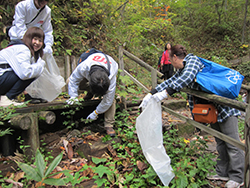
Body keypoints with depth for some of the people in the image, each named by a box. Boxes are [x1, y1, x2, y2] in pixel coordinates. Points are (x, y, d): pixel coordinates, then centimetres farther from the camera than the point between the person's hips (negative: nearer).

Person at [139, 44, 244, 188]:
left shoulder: (193, 60, -15)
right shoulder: (182, 70, 12)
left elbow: (187, 78, -33)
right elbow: (170, 81, 9)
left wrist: (166, 93, -35)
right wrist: (151, 94, 1)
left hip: (225, 106, -9)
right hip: (212, 109, 9)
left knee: (232, 143, 0)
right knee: (220, 143, 14)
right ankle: (223, 173, 24)